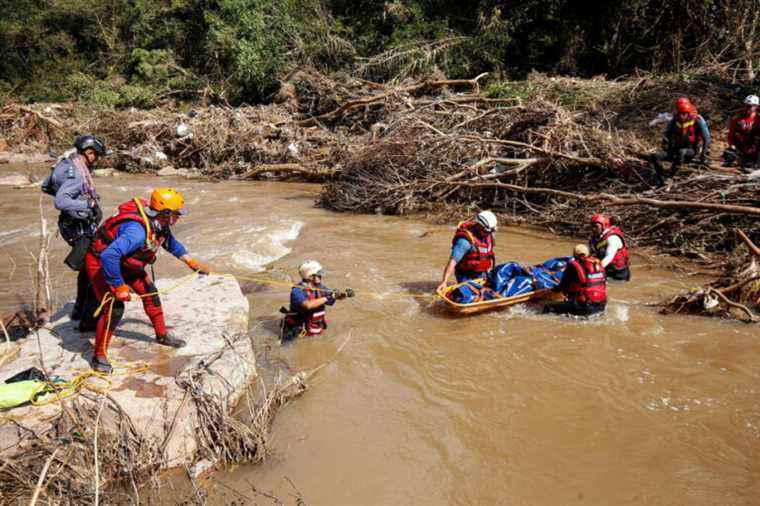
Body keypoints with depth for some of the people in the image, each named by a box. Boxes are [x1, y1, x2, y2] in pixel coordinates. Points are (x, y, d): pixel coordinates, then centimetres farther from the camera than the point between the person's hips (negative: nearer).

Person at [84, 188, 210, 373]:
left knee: (150, 292, 11)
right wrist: (119, 286, -36)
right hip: (100, 262, -9)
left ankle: (162, 335, 30)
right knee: (114, 308, -16)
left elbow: (171, 243, 13)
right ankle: (99, 355, 1)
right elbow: (108, 256, -46)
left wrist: (192, 262, 17)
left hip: (124, 262, 9)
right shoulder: (138, 230, -39)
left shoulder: (159, 224, -9)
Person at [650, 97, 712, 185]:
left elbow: (707, 138, -7)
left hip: (692, 151, -4)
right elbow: (666, 136, 14)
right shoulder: (675, 120, 1)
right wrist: (665, 150, 7)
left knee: (681, 152, -42)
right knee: (654, 157, -21)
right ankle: (661, 180, -13)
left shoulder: (697, 120, -11)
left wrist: (704, 154, -7)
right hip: (677, 149, 4)